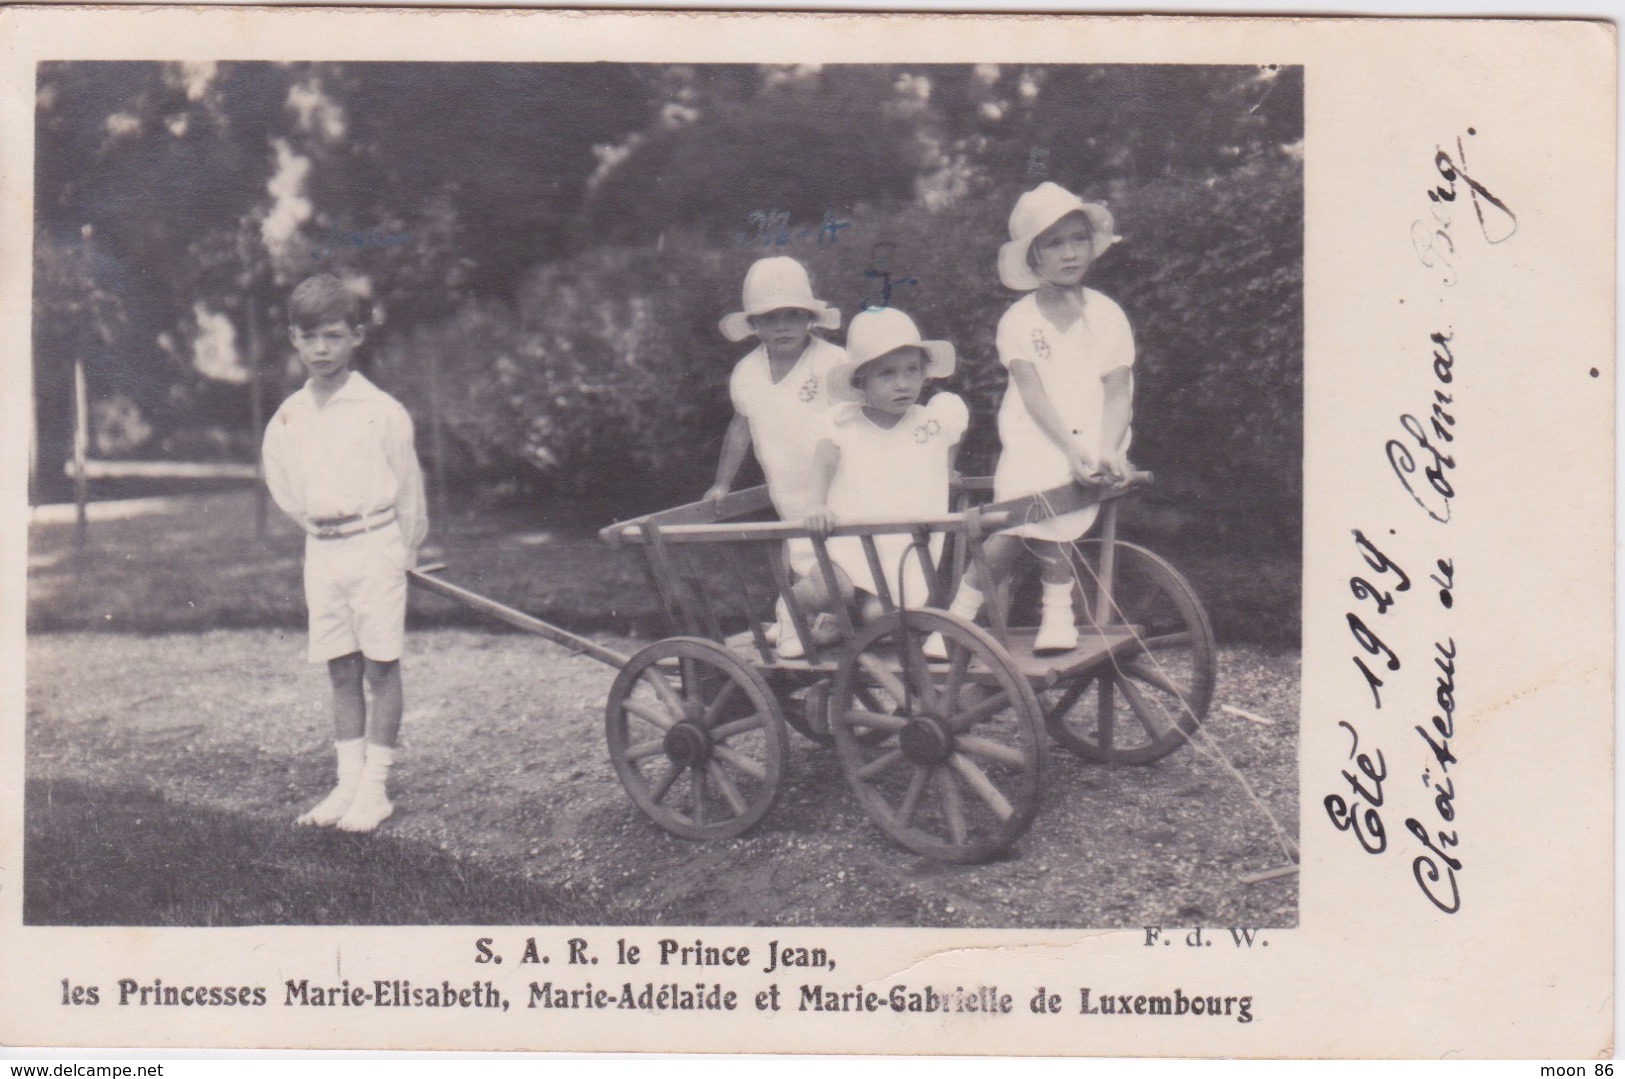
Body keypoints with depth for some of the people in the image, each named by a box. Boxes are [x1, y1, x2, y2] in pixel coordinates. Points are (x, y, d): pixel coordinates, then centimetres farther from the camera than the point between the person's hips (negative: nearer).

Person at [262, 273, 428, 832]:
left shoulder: (381, 410, -8)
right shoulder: (287, 418, 4)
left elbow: (408, 483, 0)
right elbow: (283, 487, 18)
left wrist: (404, 549, 8)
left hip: (376, 545, -4)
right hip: (321, 551, 4)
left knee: (381, 667, 0)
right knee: (341, 670, 10)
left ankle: (375, 787, 6)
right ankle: (348, 781, 17)